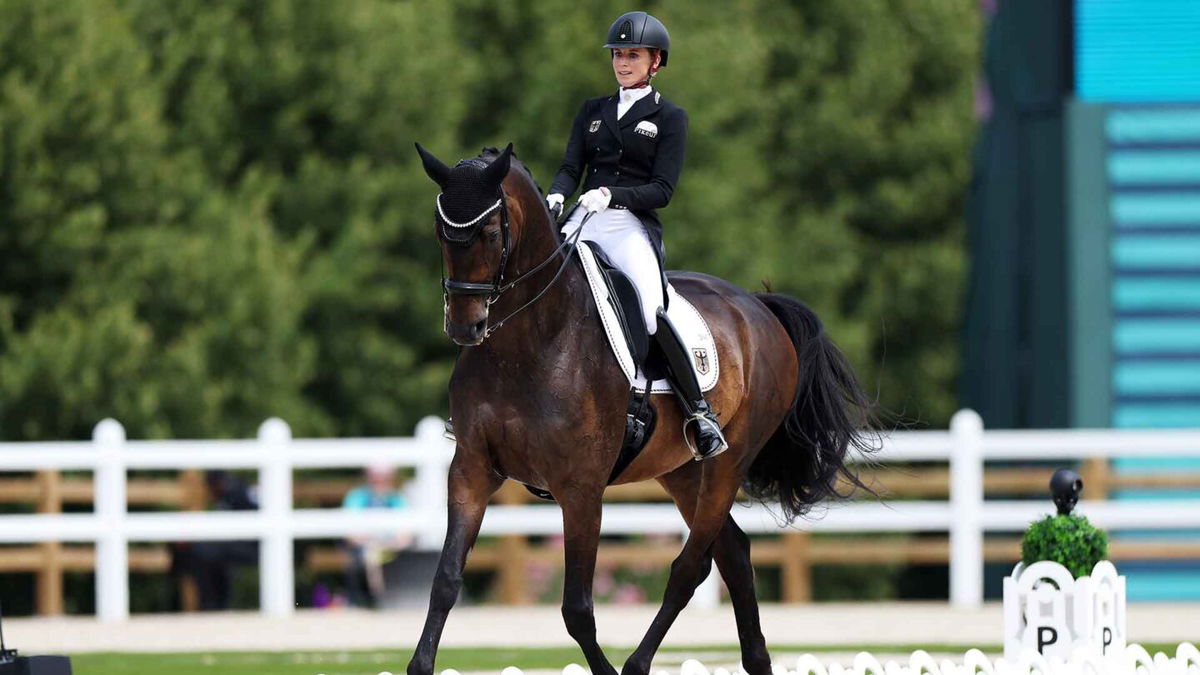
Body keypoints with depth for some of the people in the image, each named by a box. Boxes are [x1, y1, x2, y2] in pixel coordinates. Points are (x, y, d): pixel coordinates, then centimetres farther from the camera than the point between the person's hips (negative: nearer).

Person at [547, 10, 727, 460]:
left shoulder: (669, 118, 6)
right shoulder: (593, 111, 20)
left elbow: (662, 190, -3)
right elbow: (571, 167, 10)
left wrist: (611, 194, -19)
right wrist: (556, 196, -12)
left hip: (633, 225, -5)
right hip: (581, 222, 5)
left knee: (653, 312, -27)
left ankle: (698, 412, -23)